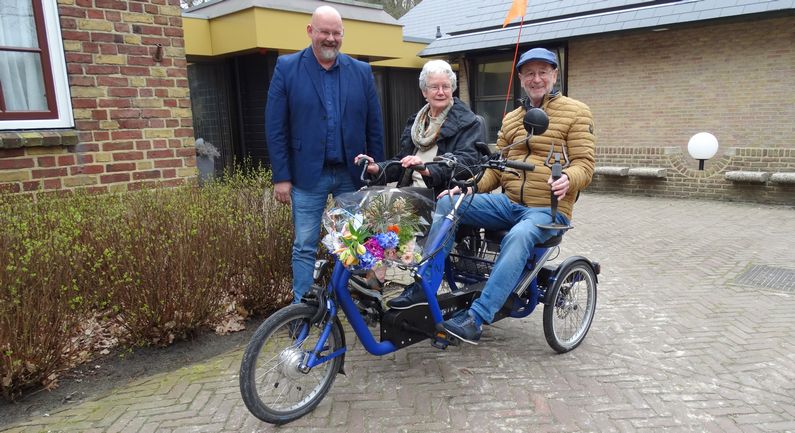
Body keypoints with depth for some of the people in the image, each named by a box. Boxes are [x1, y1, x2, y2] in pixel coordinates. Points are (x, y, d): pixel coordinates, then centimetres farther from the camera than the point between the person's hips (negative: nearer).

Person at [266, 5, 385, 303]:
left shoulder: (361, 72, 5)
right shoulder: (287, 68, -1)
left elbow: (374, 127, 7)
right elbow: (276, 127, -3)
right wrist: (281, 176, -8)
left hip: (353, 174, 2)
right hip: (307, 175, -2)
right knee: (305, 247, 4)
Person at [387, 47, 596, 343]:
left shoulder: (576, 112, 3)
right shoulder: (511, 119, 18)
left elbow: (584, 163, -6)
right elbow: (497, 169, 15)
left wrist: (568, 179, -30)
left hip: (548, 208, -5)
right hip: (508, 202, 5)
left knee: (518, 237, -39)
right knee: (446, 203, -16)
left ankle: (476, 318, -37)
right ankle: (424, 285, -16)